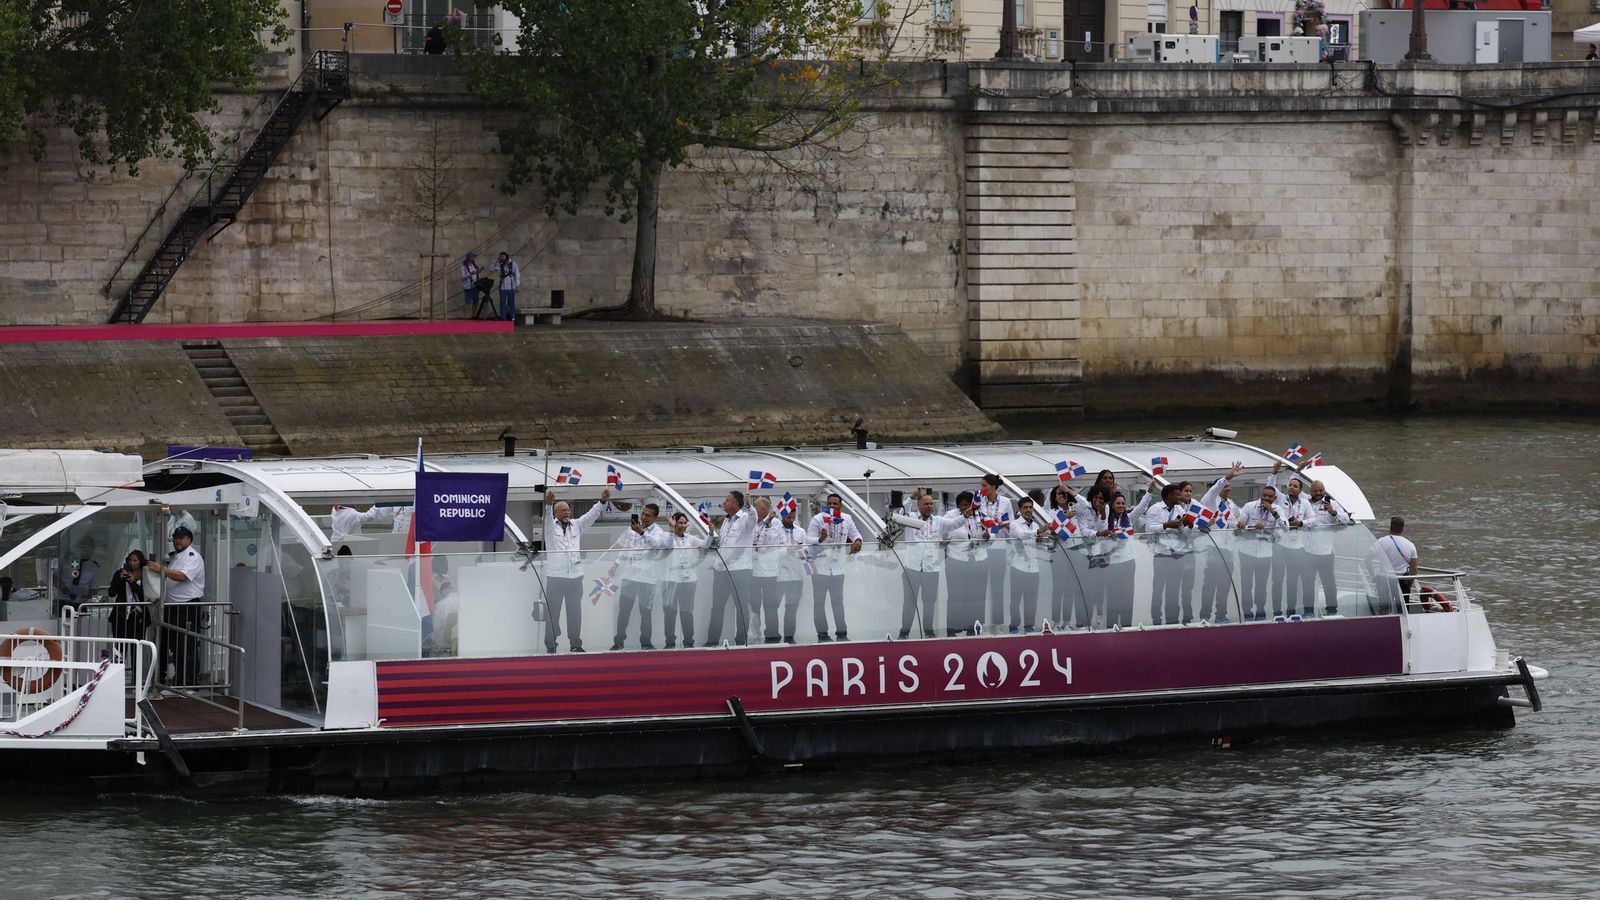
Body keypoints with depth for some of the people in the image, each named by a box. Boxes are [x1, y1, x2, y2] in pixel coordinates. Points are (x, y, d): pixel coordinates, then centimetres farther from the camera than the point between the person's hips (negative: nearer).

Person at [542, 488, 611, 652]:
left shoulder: (577, 525, 14)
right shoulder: (550, 526, 4)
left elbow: (591, 515, 6)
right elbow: (547, 516, -15)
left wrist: (603, 502, -10)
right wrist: (549, 503, -37)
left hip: (575, 577, 3)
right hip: (555, 576, -3)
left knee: (575, 611, 7)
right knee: (552, 611, 0)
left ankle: (575, 644, 14)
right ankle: (551, 644, 6)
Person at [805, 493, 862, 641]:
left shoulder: (846, 519, 2)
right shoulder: (818, 519, -11)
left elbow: (855, 534, 15)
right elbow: (808, 540, -15)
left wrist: (857, 540, -9)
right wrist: (820, 539, -35)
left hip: (838, 566, 4)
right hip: (820, 566, -4)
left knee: (838, 601, 13)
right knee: (819, 602, 1)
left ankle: (841, 633, 21)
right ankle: (822, 633, 7)